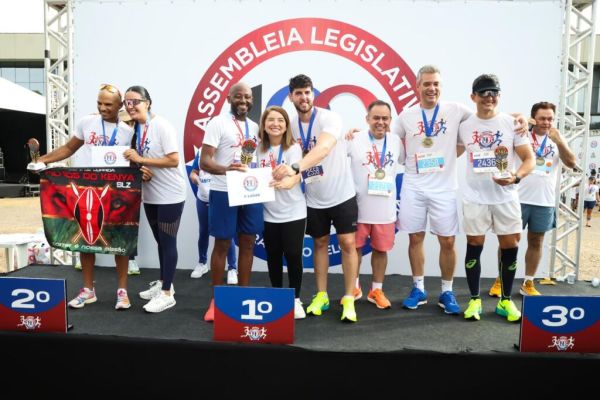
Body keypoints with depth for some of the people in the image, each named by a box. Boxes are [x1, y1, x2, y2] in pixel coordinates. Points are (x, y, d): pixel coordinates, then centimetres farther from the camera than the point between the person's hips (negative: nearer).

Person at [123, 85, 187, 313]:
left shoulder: (162, 126, -15)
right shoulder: (136, 128, 7)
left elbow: (174, 160, -21)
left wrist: (140, 160, -21)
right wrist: (133, 161, -3)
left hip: (169, 195, -8)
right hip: (150, 194, 8)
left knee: (168, 242, 0)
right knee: (160, 241, 18)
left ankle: (167, 294, 9)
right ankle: (164, 283, 34)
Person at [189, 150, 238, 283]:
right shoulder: (201, 152, 3)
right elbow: (193, 172, 9)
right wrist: (193, 177, -13)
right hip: (203, 199, 5)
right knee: (203, 232, 19)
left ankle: (232, 268, 12)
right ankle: (202, 263, 37)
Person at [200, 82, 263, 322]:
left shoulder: (255, 127, 14)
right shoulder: (218, 123, -5)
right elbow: (204, 161, -13)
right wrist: (225, 169, -32)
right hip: (224, 192, -5)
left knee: (248, 243, 9)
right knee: (222, 244, 2)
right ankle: (216, 298, 15)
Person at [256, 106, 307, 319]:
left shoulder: (293, 148, -9)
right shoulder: (259, 148, 3)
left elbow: (295, 176, -24)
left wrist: (286, 183, -45)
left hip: (293, 212, -3)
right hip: (268, 213, 3)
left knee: (293, 256, -1)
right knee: (273, 256, 11)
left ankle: (295, 300, 17)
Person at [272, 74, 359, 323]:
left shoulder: (329, 118, -19)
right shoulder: (290, 125, 0)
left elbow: (323, 149, -38)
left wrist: (296, 168, -52)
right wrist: (289, 178, -9)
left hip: (341, 194, -4)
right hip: (314, 198, 5)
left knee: (347, 243, -1)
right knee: (320, 244, 13)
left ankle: (349, 299, 9)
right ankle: (321, 295, 25)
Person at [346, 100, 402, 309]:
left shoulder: (396, 141, 3)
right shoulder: (355, 139, -7)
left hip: (385, 208, 2)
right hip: (358, 206, -2)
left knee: (381, 249, 11)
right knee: (355, 247, 11)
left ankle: (376, 290, 28)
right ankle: (353, 287, 31)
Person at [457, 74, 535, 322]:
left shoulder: (512, 123, 0)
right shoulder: (464, 125, 3)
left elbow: (530, 159, -1)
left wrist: (517, 177, -19)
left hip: (506, 196, 0)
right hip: (475, 197, 0)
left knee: (510, 247, 4)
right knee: (474, 246, 4)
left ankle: (506, 301, 21)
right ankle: (474, 300, 18)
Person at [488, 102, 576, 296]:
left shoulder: (557, 140, 8)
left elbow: (571, 163, -3)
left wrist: (559, 141, -16)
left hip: (545, 202, 3)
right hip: (519, 199, -3)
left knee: (536, 242, 10)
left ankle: (528, 283, 21)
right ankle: (500, 281, 13)